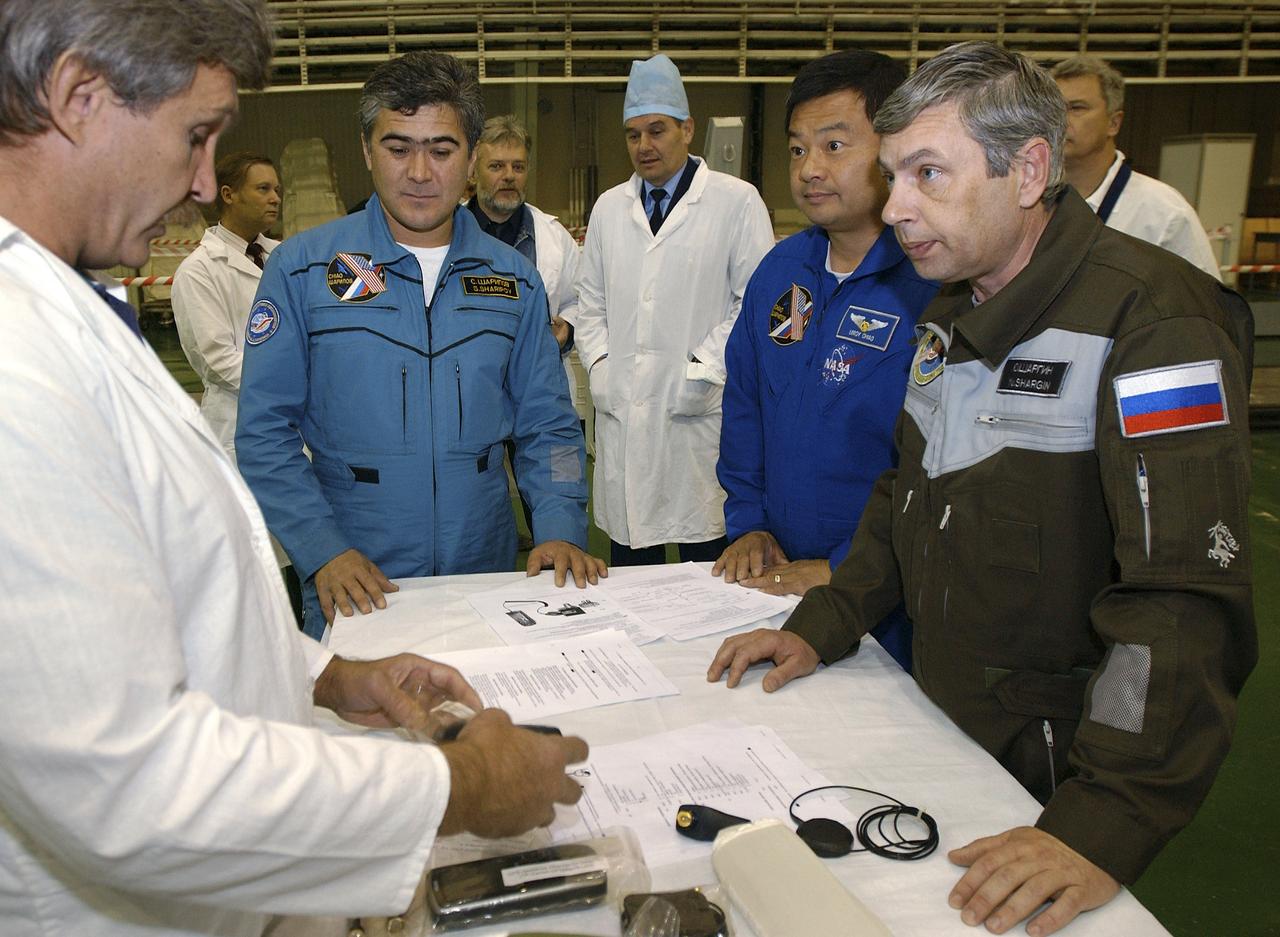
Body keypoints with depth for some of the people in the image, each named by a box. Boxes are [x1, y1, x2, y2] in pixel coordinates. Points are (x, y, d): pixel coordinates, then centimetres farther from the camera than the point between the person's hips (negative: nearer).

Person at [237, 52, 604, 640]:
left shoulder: (513, 280, 4)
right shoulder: (300, 268, -5)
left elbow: (546, 426, 7)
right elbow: (265, 433, -5)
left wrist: (560, 529, -9)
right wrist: (323, 550, -16)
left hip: (486, 572, 3)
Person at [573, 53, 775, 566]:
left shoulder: (737, 201, 0)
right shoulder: (609, 207, 15)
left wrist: (702, 370, -11)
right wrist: (599, 366, 4)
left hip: (699, 411, -4)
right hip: (622, 411, 4)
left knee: (707, 564, 1)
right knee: (628, 570, 9)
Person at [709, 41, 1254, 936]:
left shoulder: (1153, 319, -24)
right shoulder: (951, 312, 4)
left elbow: (1187, 599, -31)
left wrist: (1104, 826, -37)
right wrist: (819, 628, 2)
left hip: (1058, 773, -7)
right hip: (937, 729, 8)